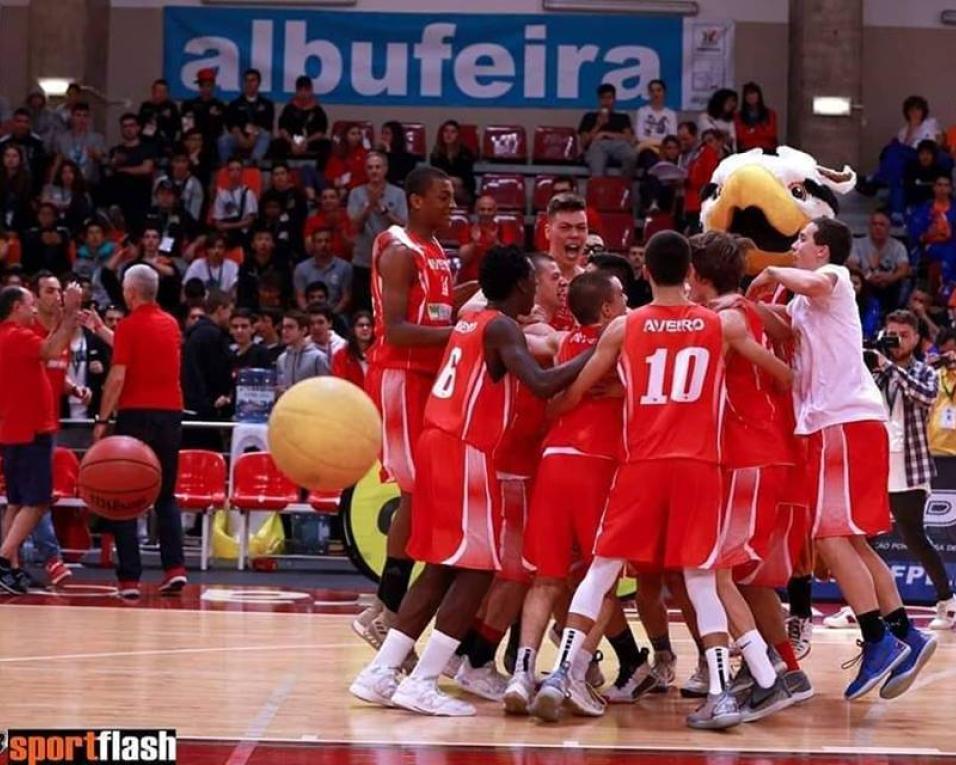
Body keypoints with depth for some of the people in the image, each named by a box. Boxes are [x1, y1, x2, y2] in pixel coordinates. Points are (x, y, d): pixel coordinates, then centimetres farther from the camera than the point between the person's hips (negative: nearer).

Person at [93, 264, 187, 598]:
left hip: (136, 414, -5)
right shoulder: (170, 324, 11)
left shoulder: (129, 326, -8)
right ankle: (175, 567, -1)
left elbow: (118, 376, -14)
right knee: (165, 496, 14)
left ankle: (130, 578, -4)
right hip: (170, 414, 5)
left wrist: (102, 420, -10)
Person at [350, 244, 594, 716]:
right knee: (477, 569, -5)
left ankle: (380, 674, 11)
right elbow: (542, 385, -24)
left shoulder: (470, 322, 18)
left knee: (442, 567, 14)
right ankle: (421, 684, -10)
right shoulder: (503, 328, -9)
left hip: (438, 445, 9)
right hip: (465, 452, -9)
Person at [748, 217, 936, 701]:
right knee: (849, 541, 10)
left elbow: (815, 284, -27)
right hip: (832, 424, 10)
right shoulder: (806, 299, 26)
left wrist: (772, 275, -12)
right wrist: (753, 303, 5)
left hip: (848, 422, -10)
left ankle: (879, 642, -16)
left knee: (832, 537, -14)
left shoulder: (834, 276, -4)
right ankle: (903, 635, 11)